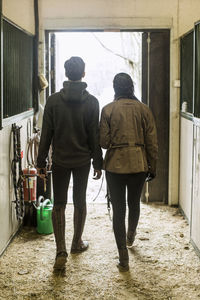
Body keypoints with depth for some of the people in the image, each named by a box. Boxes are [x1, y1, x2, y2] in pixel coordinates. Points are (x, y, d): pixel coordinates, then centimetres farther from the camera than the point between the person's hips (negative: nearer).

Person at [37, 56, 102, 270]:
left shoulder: (53, 100, -6)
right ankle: (77, 243, 30)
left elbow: (46, 134, -5)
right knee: (80, 202, 16)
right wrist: (98, 163, 3)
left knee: (59, 205, 4)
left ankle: (61, 251, -5)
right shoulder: (91, 102, -6)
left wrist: (41, 161, 2)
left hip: (60, 160, 0)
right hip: (83, 160, 1)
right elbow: (95, 136, -4)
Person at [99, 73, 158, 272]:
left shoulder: (108, 110, -6)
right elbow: (152, 142, 0)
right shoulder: (144, 109, -1)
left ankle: (123, 259, 3)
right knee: (134, 203, 23)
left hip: (115, 164, -2)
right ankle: (130, 237, 50)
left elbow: (103, 141, -8)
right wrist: (152, 167, 9)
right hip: (139, 164, 2)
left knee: (118, 210, 3)